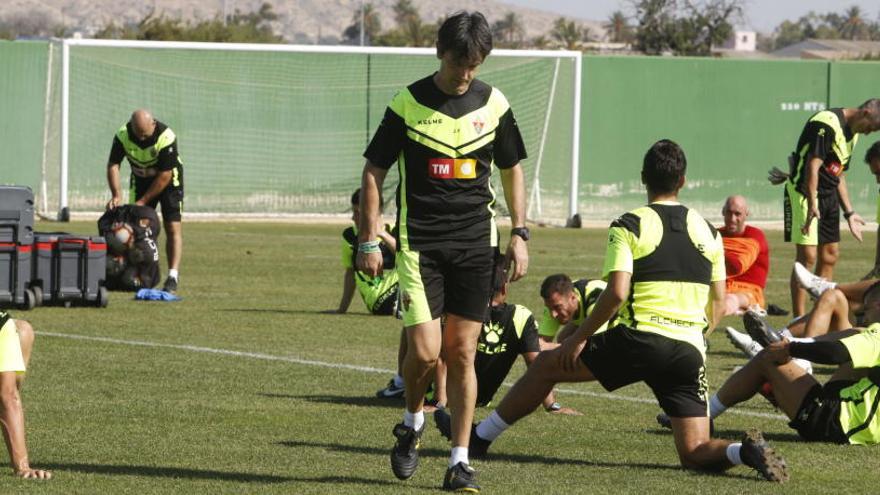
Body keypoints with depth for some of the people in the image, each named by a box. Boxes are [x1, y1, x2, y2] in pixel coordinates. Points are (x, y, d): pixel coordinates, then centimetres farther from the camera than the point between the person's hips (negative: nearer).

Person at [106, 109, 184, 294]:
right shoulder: (123, 135, -21)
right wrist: (116, 195, -28)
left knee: (173, 227, -13)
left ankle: (173, 277, -18)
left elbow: (165, 176, -27)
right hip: (141, 179, 4)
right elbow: (113, 165, -15)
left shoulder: (166, 138, -32)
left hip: (169, 180, -4)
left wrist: (143, 201, -24)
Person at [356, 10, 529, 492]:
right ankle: (412, 423, 17)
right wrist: (368, 241, -4)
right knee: (424, 350, -13)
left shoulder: (494, 104, 4)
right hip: (419, 241, -2)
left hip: (475, 242, 2)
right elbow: (373, 172, 1)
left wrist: (519, 234, 9)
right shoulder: (407, 104, -4)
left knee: (462, 352, 1)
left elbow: (511, 170, 16)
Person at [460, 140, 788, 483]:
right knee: (694, 453, 7)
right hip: (689, 351, 4)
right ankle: (745, 451, -24)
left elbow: (616, 293, -13)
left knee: (546, 366, 17)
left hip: (636, 339, -4)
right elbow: (718, 304, 14)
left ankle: (480, 437, 23)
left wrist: (578, 338, -3)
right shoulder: (708, 232, 13)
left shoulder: (629, 227, -2)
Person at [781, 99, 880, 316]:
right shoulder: (827, 123, -17)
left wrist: (849, 212, 20)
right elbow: (813, 166, -25)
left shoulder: (852, 133, 13)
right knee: (807, 257, -13)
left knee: (829, 258, 11)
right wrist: (812, 206, -32)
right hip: (805, 193, -10)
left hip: (829, 196, 10)